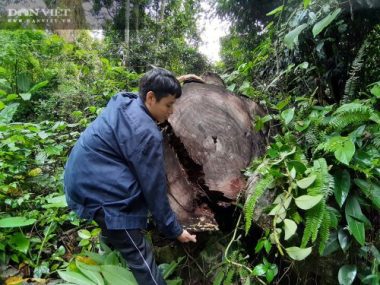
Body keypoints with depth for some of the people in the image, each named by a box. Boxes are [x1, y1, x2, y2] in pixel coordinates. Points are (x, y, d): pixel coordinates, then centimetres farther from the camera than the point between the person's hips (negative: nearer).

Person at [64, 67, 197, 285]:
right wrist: (174, 229, -5)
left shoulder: (123, 101, 2)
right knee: (139, 256, -3)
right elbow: (154, 187, -17)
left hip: (81, 176, 10)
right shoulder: (145, 133, -23)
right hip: (101, 190, -10)